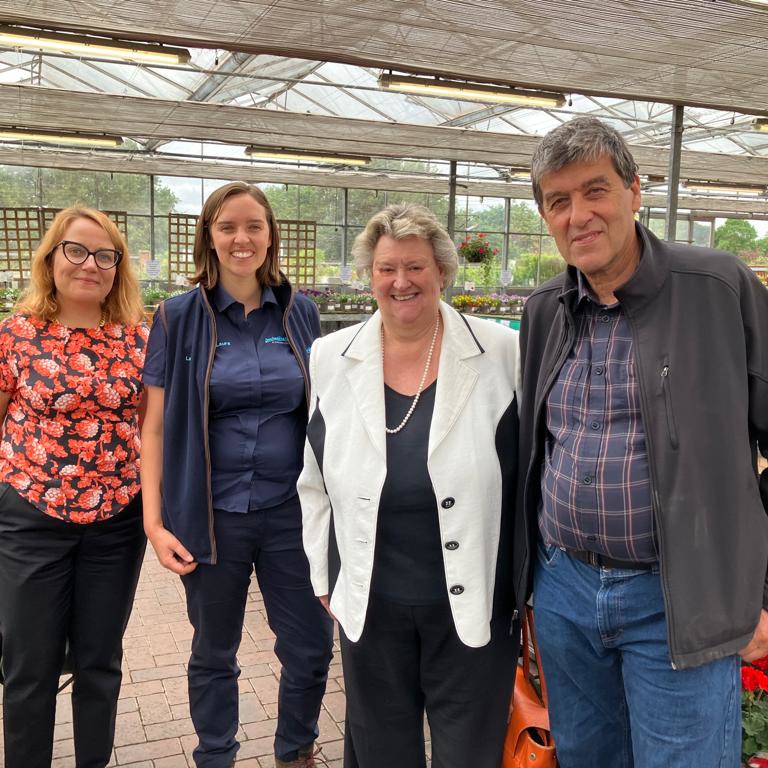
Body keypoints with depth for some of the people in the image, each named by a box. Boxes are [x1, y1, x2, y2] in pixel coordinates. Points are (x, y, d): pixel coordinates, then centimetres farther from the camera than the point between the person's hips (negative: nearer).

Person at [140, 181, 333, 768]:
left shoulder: (301, 313, 2)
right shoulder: (179, 317, -3)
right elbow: (157, 426, -3)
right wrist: (154, 521, -9)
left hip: (292, 510, 2)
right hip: (213, 515, -1)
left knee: (311, 650, 10)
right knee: (213, 653, 16)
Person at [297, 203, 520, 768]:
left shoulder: (500, 353, -8)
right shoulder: (331, 359, -1)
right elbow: (317, 480, 8)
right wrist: (324, 578, 9)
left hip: (473, 601, -2)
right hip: (369, 603, 2)